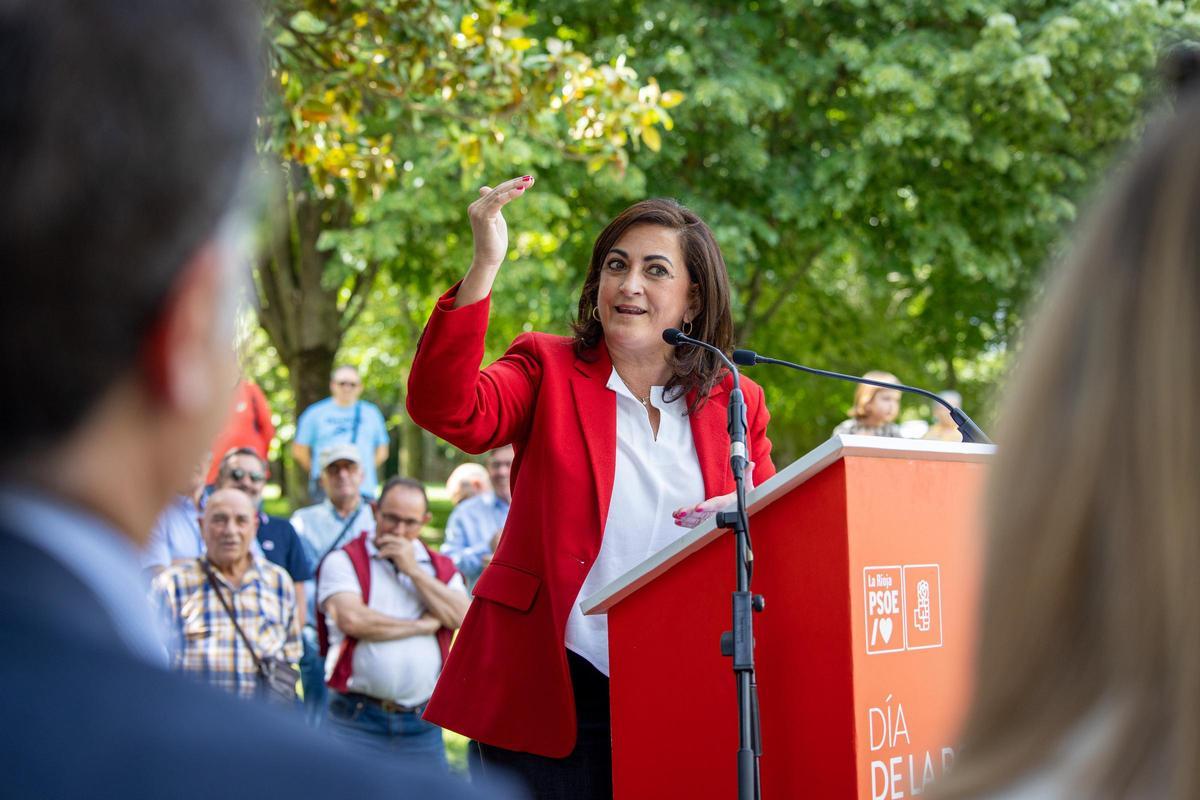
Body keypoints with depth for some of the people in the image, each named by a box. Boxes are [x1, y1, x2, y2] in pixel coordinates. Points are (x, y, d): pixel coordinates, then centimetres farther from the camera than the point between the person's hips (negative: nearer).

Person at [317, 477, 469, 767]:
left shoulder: (441, 568, 15)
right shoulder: (344, 561, 3)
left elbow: (463, 618, -3)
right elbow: (352, 619, -15)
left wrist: (413, 569, -5)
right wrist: (421, 626, -4)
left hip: (422, 724, 4)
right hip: (358, 722, -3)